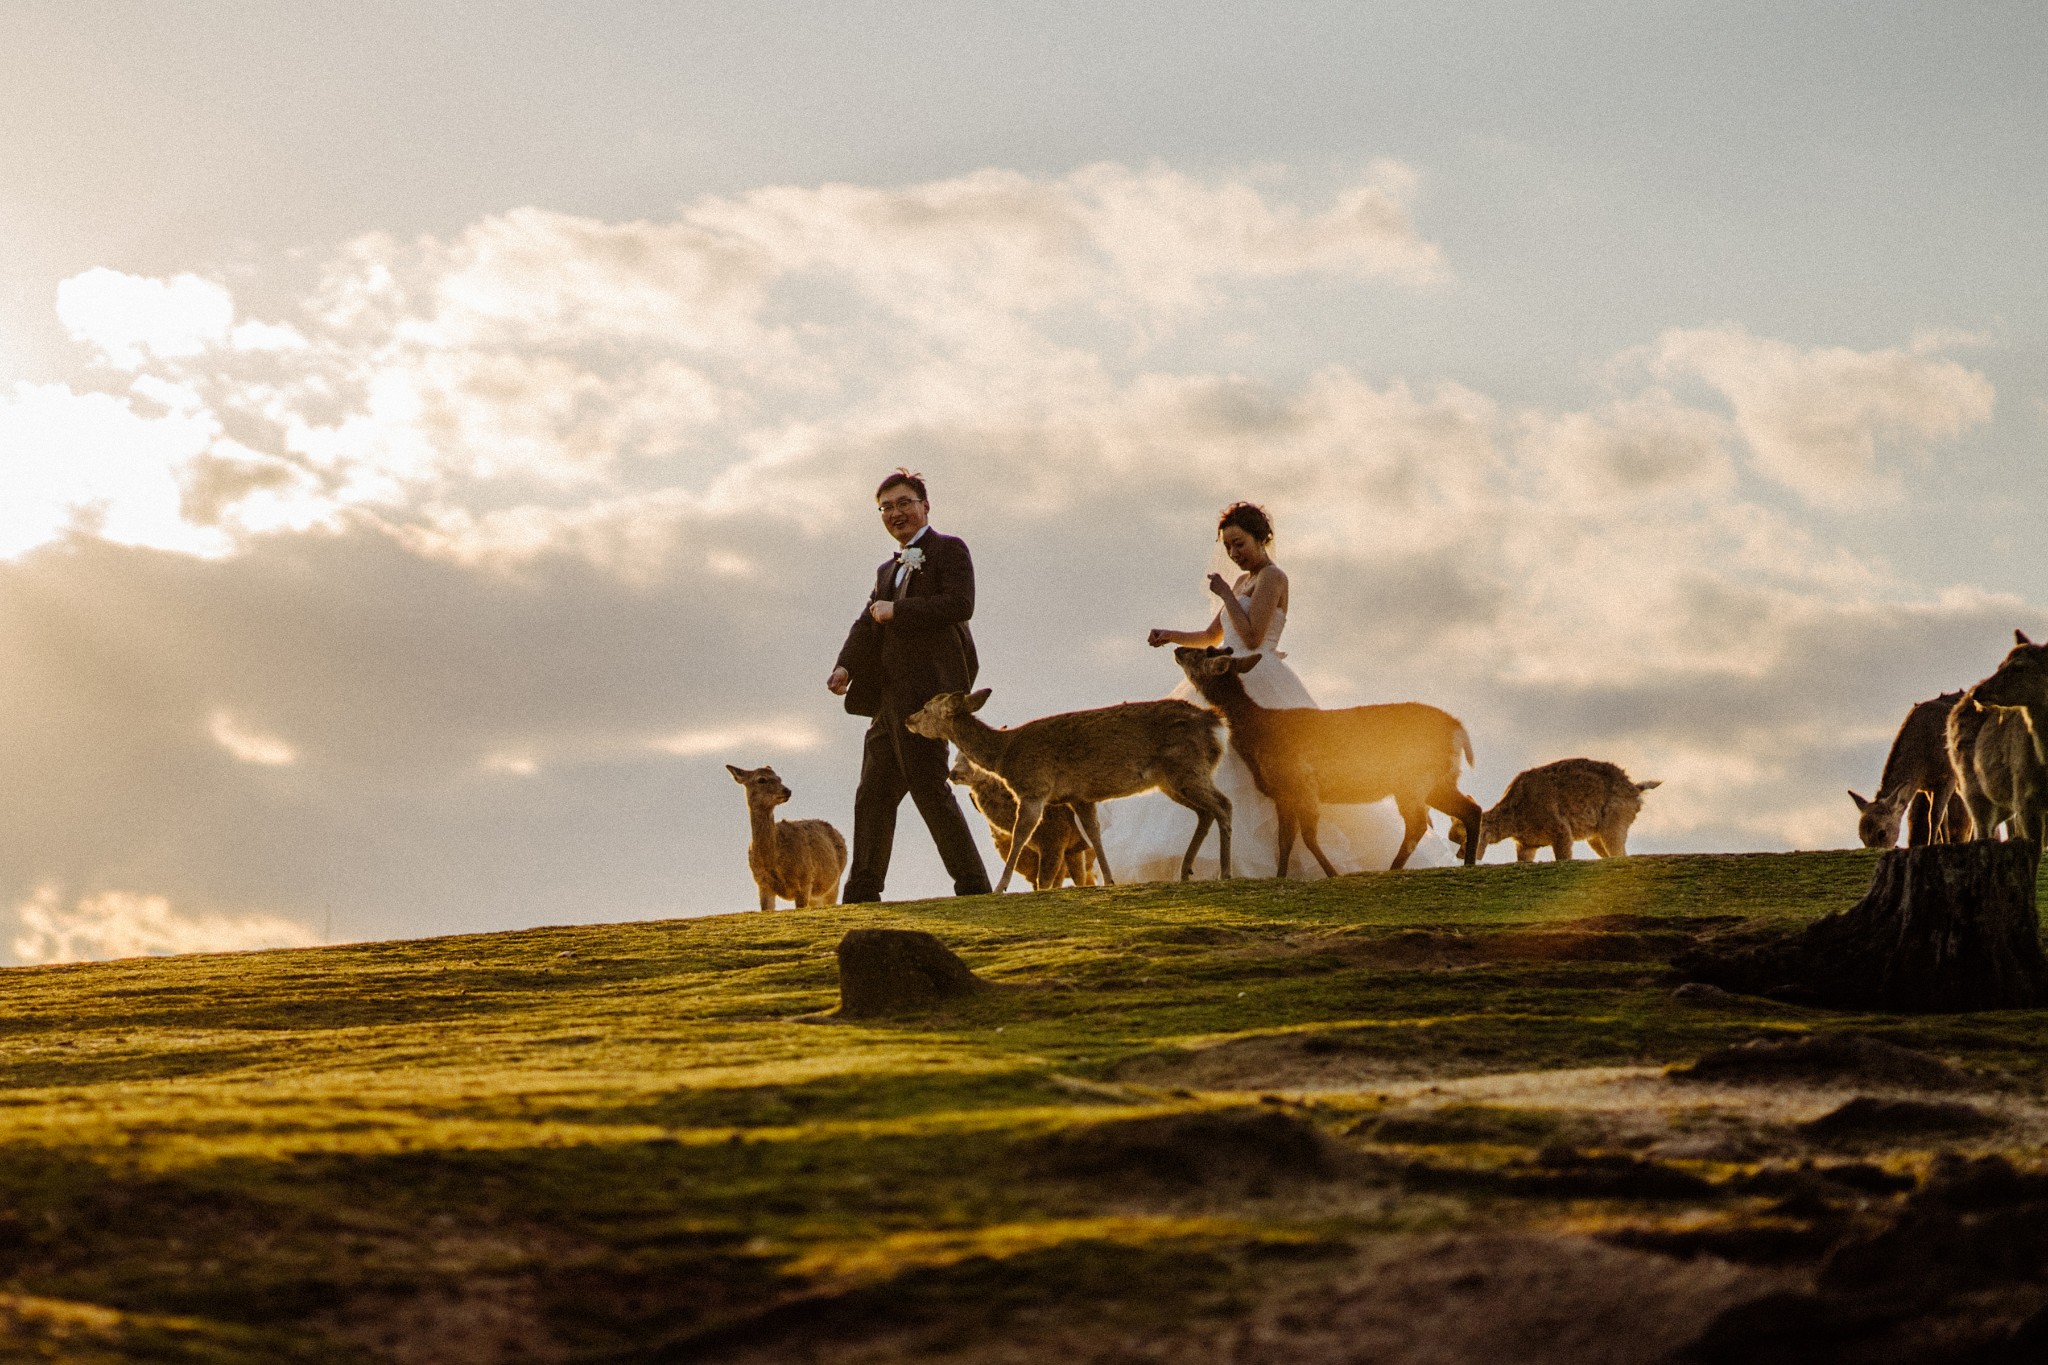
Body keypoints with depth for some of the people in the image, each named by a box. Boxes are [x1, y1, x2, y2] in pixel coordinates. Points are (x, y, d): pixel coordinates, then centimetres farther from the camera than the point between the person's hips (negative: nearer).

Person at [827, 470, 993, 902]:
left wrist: (896, 611, -12)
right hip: (891, 700, 9)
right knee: (873, 796, 9)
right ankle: (862, 892, 13)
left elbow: (960, 604, -15)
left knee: (929, 788, -13)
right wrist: (846, 667, -4)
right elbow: (868, 623, 14)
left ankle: (972, 884, -10)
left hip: (926, 691, -9)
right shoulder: (889, 570, 26)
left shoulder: (949, 550, 1)